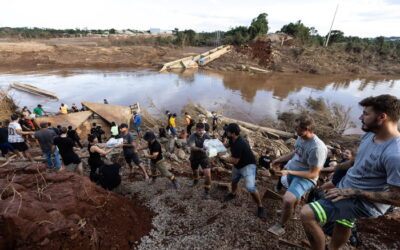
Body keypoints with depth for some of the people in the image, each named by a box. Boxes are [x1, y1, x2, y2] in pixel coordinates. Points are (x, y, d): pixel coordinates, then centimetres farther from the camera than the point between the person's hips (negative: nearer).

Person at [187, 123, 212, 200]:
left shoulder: (206, 136, -15)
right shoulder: (192, 136, -21)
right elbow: (192, 147, -34)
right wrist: (200, 149, -53)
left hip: (204, 157, 0)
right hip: (194, 158, 1)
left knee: (208, 174, -14)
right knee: (195, 171, 26)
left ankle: (207, 192, 7)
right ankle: (195, 182, 60)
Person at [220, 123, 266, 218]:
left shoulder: (239, 144, -36)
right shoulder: (232, 139, -9)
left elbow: (234, 161, -31)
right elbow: (229, 144, 17)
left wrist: (223, 159, -18)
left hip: (248, 165, -9)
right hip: (238, 165, 9)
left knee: (250, 187, -19)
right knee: (234, 181, 26)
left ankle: (260, 207, 3)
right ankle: (233, 194, 55)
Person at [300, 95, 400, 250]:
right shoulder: (370, 135, -5)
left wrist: (353, 192, -26)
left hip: (363, 202, -8)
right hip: (346, 188, 9)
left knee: (306, 214, -21)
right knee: (342, 225, 33)